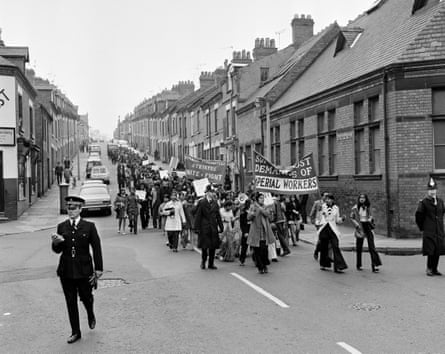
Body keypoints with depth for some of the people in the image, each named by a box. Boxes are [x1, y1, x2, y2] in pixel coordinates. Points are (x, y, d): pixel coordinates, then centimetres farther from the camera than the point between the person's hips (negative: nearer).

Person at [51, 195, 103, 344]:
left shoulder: (89, 226, -4)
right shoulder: (61, 227, 3)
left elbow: (96, 248, -3)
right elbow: (57, 250, 4)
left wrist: (98, 269, -6)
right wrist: (56, 243, -19)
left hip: (84, 270, -2)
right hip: (66, 271, 2)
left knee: (86, 297, 10)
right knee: (71, 302, 8)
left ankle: (91, 316, 45)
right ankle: (75, 332, 22)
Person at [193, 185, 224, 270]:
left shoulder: (215, 203, 9)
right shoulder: (201, 202, -5)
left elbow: (218, 216, 14)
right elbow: (197, 216, -5)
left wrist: (220, 226, 10)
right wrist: (197, 228, -10)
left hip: (213, 228, 4)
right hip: (204, 228, -4)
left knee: (213, 247, 5)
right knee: (204, 246, -1)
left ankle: (211, 264, 16)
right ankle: (203, 262, 17)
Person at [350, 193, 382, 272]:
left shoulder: (367, 207, 7)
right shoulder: (355, 208, -1)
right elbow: (352, 218, 2)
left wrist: (370, 220, -2)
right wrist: (357, 225, -10)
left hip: (368, 227, 2)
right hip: (360, 228, -2)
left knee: (371, 246, -7)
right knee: (359, 247, 6)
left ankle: (375, 265, -11)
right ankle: (359, 265, 19)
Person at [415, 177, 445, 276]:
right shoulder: (424, 202, -6)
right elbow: (418, 215, -2)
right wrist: (422, 227, 3)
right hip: (428, 232, -5)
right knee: (430, 251, -7)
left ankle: (435, 269, 16)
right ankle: (429, 269, 4)